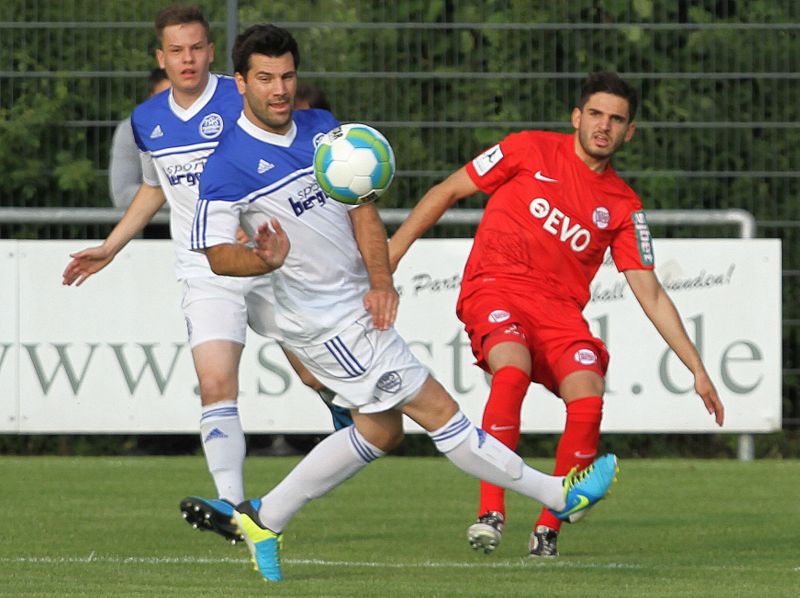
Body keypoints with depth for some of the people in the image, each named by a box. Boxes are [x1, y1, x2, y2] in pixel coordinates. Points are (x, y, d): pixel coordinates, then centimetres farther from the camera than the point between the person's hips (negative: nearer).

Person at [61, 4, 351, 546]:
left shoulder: (242, 103, -10)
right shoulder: (147, 122, 7)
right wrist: (109, 249, 24)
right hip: (205, 275, 3)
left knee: (316, 373, 6)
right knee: (216, 385, -16)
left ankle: (348, 407, 42)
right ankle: (232, 507, -21)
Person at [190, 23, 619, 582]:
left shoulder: (321, 127, 4)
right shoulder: (229, 166, -16)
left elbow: (361, 206, 6)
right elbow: (217, 254, -14)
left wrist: (381, 279, -7)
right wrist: (265, 259, -35)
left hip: (359, 303, 8)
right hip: (327, 321, -8)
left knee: (381, 429, 18)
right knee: (436, 408, -4)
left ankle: (265, 518, 25)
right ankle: (559, 493, 2)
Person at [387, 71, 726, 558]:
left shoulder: (624, 207, 10)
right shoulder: (530, 151, 4)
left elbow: (651, 295, 12)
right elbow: (449, 191, 11)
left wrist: (698, 370, 7)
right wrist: (393, 251, 6)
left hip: (560, 307, 3)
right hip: (495, 288, -3)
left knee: (589, 403, -23)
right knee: (512, 371, -34)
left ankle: (548, 530, -8)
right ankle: (491, 513, -34)